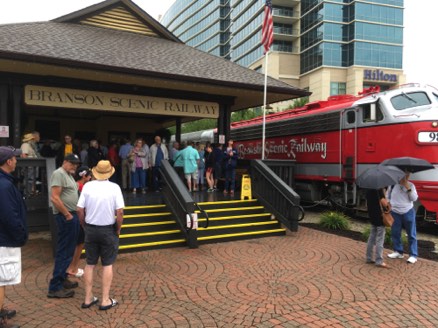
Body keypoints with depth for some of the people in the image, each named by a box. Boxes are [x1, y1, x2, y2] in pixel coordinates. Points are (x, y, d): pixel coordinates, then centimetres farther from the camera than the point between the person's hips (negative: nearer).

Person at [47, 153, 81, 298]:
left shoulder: (69, 175, 18)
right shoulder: (59, 174, -12)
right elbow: (55, 198, -21)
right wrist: (67, 215, -17)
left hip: (72, 215, 10)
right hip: (65, 217, -10)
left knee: (68, 250, 17)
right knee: (64, 252, -6)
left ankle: (62, 278, 29)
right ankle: (55, 287, 0)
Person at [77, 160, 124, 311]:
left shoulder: (88, 186, -6)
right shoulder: (114, 187, -11)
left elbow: (80, 210, -5)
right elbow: (120, 212, -14)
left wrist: (85, 226, 10)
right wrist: (118, 229, 1)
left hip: (90, 229, 2)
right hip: (108, 229, -2)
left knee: (90, 264, 14)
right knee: (107, 265, 8)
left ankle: (88, 298, 23)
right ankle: (105, 300, 13)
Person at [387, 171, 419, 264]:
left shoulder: (411, 185, 0)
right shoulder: (392, 184, 0)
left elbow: (414, 198, -9)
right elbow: (387, 197, 9)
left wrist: (408, 187, -16)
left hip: (408, 212, -1)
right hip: (395, 212, 1)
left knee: (411, 234, 3)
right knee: (395, 233, 8)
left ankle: (413, 255, 10)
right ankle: (398, 252, 23)